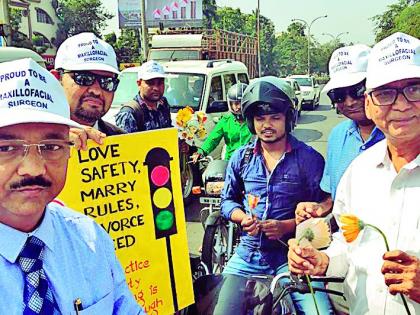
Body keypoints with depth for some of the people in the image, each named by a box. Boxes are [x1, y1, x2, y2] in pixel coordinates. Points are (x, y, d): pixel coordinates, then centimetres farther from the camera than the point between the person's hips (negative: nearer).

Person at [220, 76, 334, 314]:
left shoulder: (309, 159, -4)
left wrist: (287, 226, -17)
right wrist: (243, 218, -4)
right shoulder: (241, 158, 8)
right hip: (248, 254, 3)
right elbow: (228, 200, 16)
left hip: (293, 255, -3)